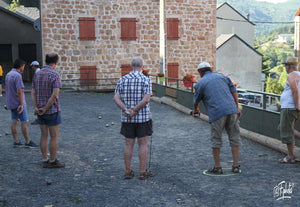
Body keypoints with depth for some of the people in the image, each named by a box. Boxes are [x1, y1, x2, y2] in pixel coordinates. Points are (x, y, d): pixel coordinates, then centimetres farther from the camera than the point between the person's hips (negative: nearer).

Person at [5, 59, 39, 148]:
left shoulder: (8, 75, 10)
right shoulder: (17, 75, -19)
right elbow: (19, 91, -24)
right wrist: (21, 104, -23)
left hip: (11, 103, 9)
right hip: (18, 103, -9)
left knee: (14, 121, 11)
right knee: (25, 122, -2)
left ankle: (16, 141, 14)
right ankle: (28, 141, 2)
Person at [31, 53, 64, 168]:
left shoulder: (37, 74, 8)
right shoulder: (55, 75, -14)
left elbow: (33, 92, 3)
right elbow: (55, 95, -22)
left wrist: (36, 108, -7)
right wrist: (45, 109, -15)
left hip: (40, 111, 7)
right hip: (52, 111, -7)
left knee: (44, 136, 11)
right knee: (54, 137, 3)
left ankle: (45, 161, 15)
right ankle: (53, 161, 9)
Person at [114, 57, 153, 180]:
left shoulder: (122, 80, 4)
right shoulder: (146, 80, -6)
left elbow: (116, 98, -6)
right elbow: (146, 99, -18)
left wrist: (126, 110, -14)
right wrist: (134, 110, -14)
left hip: (127, 119, 3)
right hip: (143, 117, -3)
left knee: (128, 144, 9)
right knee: (143, 144, 5)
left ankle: (128, 172, 14)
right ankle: (143, 172, 9)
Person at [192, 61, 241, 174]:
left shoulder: (201, 83, 9)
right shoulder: (222, 77, 20)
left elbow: (196, 100, 19)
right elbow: (234, 91, 13)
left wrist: (196, 110, 40)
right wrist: (237, 108, 13)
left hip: (217, 113, -4)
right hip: (232, 110, 4)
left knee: (216, 140, 7)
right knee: (234, 138, 9)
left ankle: (217, 167, 13)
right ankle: (236, 166, 10)